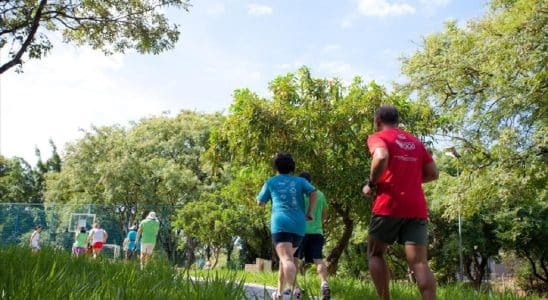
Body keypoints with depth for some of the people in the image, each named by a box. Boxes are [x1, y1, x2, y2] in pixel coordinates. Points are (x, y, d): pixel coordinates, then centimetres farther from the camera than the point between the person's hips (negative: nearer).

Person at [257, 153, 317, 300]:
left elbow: (260, 202, 21)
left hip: (281, 223, -3)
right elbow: (313, 192, -1)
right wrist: (309, 212, 4)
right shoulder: (300, 181, 17)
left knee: (287, 259, -18)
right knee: (286, 257, 21)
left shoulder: (271, 181, 15)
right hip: (299, 225, 3)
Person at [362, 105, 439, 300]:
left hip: (389, 205, -4)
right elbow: (433, 173, 18)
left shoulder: (378, 137, 3)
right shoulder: (415, 141, 21)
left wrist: (371, 184, -7)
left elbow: (381, 158, -20)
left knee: (375, 254, 13)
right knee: (419, 263, -2)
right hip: (417, 208, 5)